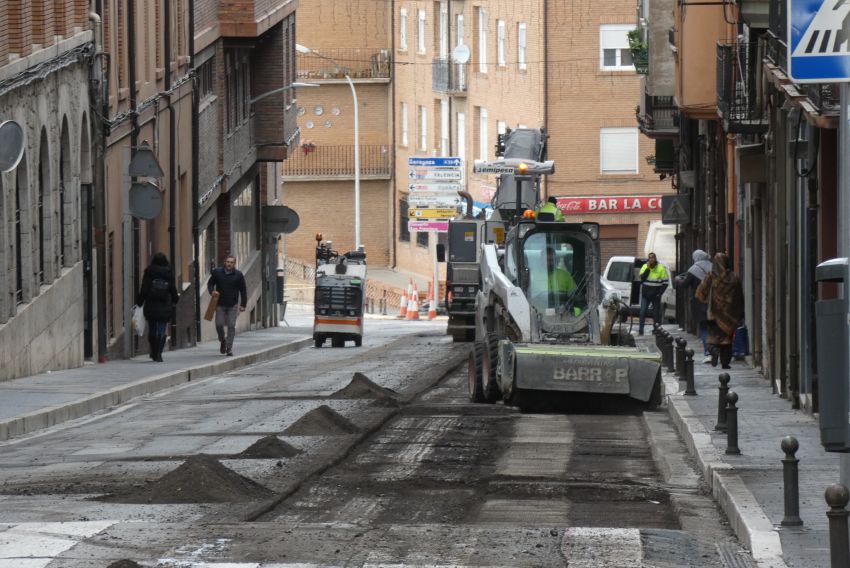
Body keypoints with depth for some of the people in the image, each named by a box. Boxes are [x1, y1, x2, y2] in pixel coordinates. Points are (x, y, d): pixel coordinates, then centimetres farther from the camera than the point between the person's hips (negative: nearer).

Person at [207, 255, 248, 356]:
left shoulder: (238, 275, 0)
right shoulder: (217, 272, 2)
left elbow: (243, 290, 4)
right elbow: (210, 283, 13)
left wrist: (243, 304, -1)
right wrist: (212, 291, -9)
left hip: (233, 305, -1)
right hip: (220, 305, 1)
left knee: (231, 326, -4)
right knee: (219, 324, -4)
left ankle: (229, 348, 1)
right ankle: (223, 341, 25)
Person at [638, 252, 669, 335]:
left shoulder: (661, 268, -3)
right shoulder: (645, 267, 4)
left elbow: (665, 282, -1)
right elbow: (642, 278, -10)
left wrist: (659, 293, -9)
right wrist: (648, 268, -17)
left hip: (656, 296, -1)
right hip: (645, 294, 1)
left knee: (656, 314, 3)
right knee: (643, 312, -6)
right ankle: (640, 330, -5)